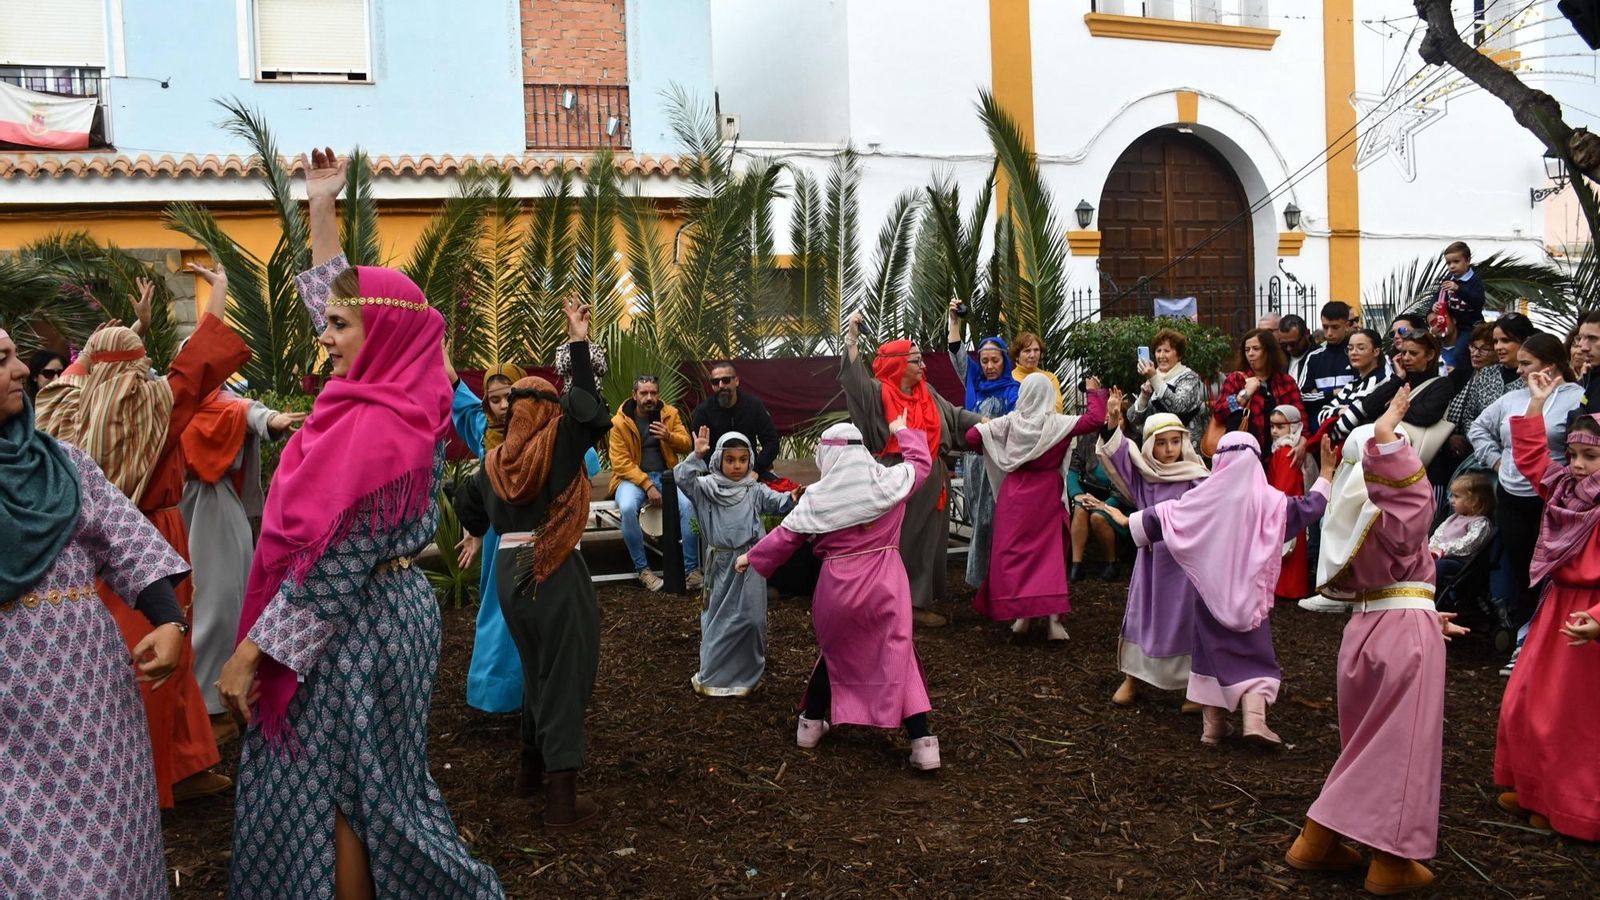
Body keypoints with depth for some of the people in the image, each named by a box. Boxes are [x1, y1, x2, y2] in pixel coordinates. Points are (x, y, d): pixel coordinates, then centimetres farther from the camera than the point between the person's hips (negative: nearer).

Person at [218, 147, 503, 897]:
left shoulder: (375, 429, -24)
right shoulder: (394, 396, 2)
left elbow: (334, 564, -23)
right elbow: (332, 292, 17)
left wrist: (250, 652, -17)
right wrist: (321, 208, 17)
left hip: (348, 627, -9)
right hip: (374, 611, 9)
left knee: (331, 789, 6)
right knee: (363, 781, 20)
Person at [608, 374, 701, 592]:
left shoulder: (670, 413, 6)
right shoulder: (620, 421, -3)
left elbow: (687, 445, 7)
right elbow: (620, 462, -8)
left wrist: (669, 436, -15)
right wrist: (647, 485, -18)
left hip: (665, 475, 2)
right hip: (633, 477, -2)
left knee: (688, 505, -29)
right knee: (627, 508, -35)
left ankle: (691, 570, -21)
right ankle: (643, 570, -20)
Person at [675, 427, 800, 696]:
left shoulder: (755, 490, 1)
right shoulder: (706, 487, -2)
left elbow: (775, 503, -10)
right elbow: (683, 478, -16)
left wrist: (792, 499, -31)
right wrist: (696, 456, -30)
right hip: (721, 563, -1)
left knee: (750, 618, 5)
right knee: (718, 618, 10)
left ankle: (747, 674, 24)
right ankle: (712, 675, 24)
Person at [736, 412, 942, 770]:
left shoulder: (817, 497, -4)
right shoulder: (889, 481, -4)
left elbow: (785, 536, 4)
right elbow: (922, 462, 14)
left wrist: (751, 557, 21)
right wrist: (903, 431, 32)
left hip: (838, 587, 1)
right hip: (886, 583, -1)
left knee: (833, 653, 22)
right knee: (898, 657, 3)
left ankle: (811, 724, 36)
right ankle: (922, 743, -3)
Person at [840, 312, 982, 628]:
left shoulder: (927, 393, 11)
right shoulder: (878, 392, -6)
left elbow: (955, 416, 15)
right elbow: (853, 375, -20)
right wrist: (852, 336, -26)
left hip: (930, 480, 6)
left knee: (928, 539, 10)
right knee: (900, 540, -1)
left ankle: (922, 599, 18)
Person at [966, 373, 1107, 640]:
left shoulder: (1010, 421, -5)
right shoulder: (1058, 423, -9)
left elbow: (972, 436, -7)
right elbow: (1096, 419, -11)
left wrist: (987, 450, 13)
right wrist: (1095, 392, 4)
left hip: (1015, 493, 0)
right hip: (1047, 494, 0)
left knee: (1013, 550, 8)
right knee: (1050, 551, 5)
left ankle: (1020, 613, 5)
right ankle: (1053, 616, -3)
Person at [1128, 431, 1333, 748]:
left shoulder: (1205, 496, -6)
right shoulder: (1267, 499, -8)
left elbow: (1161, 515, 2)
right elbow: (1309, 508, 2)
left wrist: (1130, 520, 18)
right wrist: (1325, 473, 12)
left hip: (1211, 590, 1)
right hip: (1249, 593, -1)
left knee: (1213, 651, 13)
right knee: (1255, 655, 7)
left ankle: (1213, 724, 17)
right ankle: (1254, 718, -12)